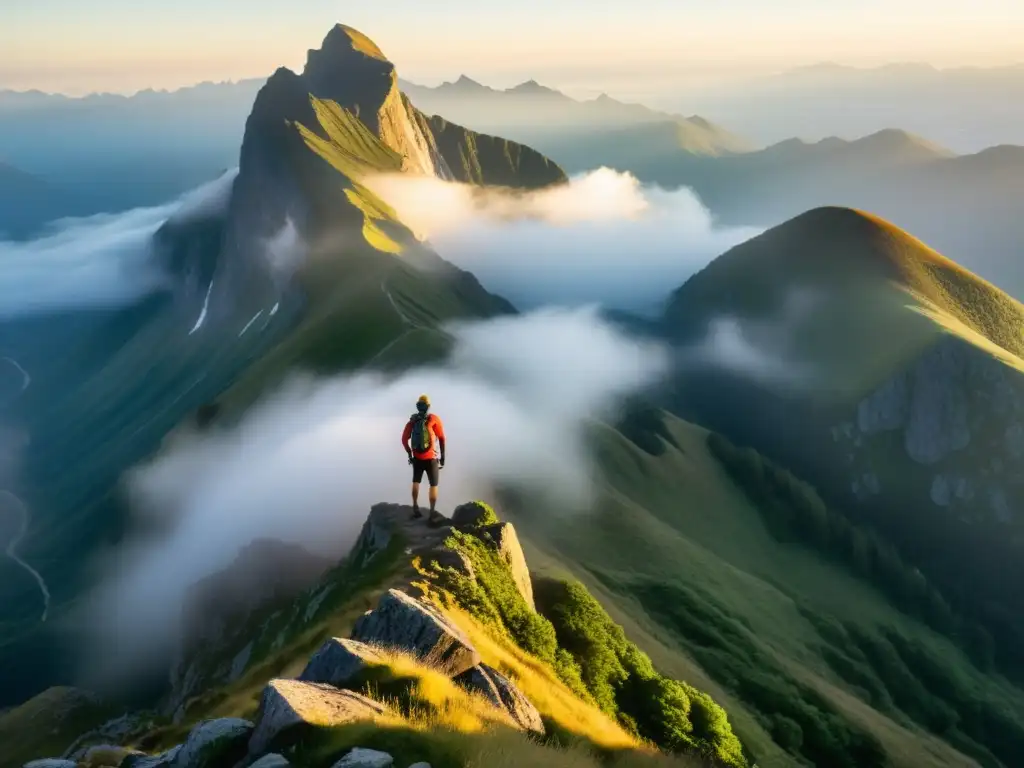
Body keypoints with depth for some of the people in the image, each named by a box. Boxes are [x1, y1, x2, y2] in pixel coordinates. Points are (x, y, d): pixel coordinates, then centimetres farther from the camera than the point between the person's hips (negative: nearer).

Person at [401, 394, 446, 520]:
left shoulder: (412, 420, 2)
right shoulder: (434, 419, -8)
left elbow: (404, 440, 2)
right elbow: (441, 439, -9)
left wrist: (410, 454, 14)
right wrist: (442, 456, -1)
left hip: (417, 457, 3)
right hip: (431, 458, -3)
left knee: (416, 482, 21)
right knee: (433, 485, 5)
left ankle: (415, 508, 25)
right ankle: (432, 513, 0)